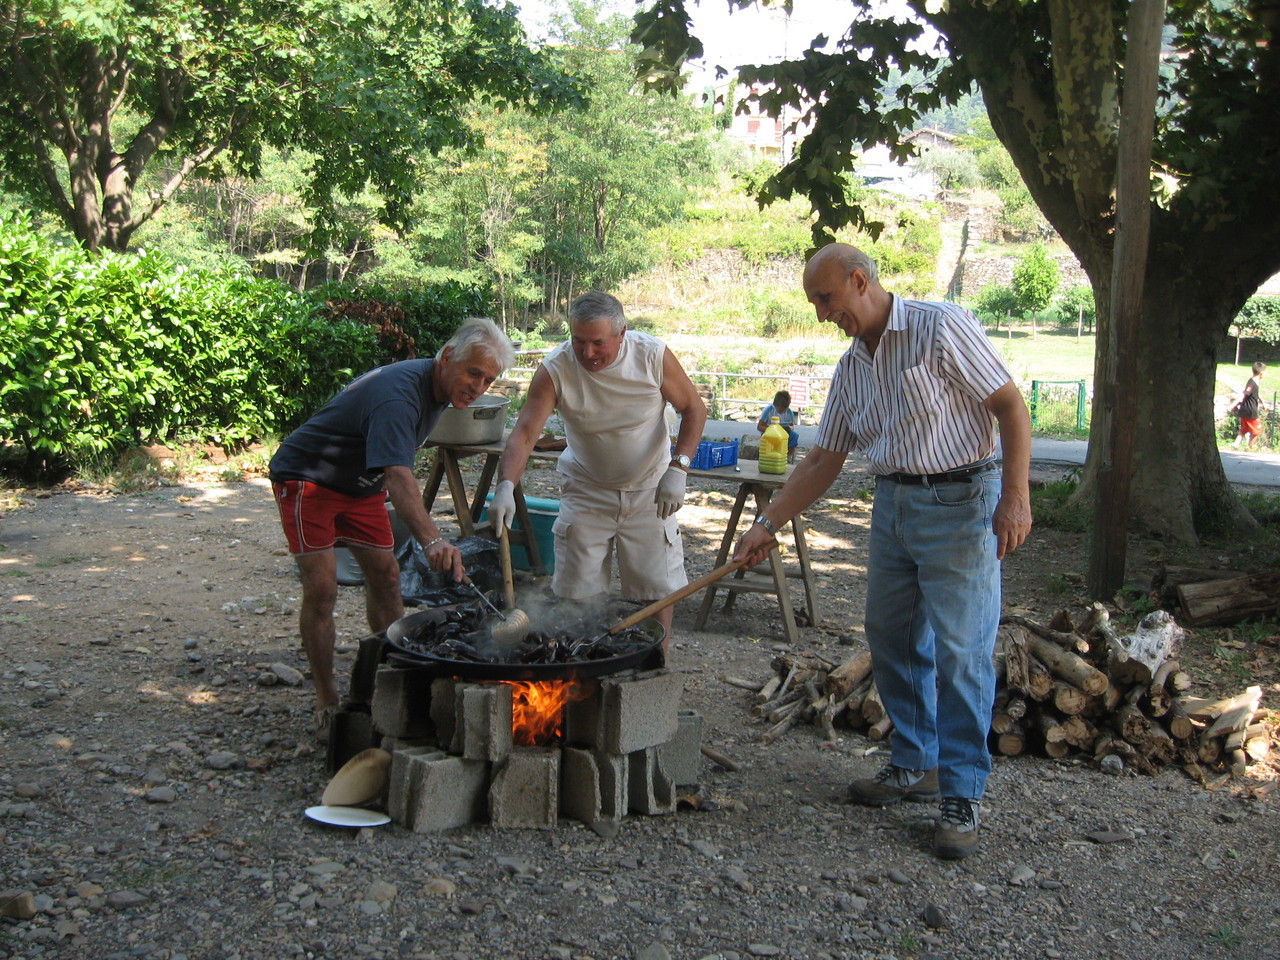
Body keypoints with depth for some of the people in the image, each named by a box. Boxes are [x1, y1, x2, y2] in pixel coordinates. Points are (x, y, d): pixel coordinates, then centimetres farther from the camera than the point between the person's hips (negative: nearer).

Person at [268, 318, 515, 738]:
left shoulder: (438, 387, -5)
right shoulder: (398, 395, -35)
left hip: (360, 483, 9)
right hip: (307, 478, -9)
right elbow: (398, 476, -50)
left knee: (386, 578, 5)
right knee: (321, 587, -14)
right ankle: (326, 702, -2)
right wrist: (432, 540, -62)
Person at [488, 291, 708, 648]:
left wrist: (678, 468, -18)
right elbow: (523, 434, -28)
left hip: (649, 491, 0)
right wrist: (506, 486, -45)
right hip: (586, 491, 0)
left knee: (655, 591, 2)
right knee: (576, 592, 0)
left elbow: (694, 409, -6)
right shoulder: (556, 369, -20)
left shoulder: (653, 355, -18)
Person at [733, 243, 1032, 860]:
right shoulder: (851, 368, 11)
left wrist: (1016, 496, -19)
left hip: (959, 504, -8)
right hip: (892, 504, 8)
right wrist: (767, 525, 8)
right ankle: (916, 766, 28)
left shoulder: (941, 328, -11)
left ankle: (961, 797, 3)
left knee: (960, 653, -6)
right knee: (891, 643, 12)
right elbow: (823, 462, 14)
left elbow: (1010, 405, -12)